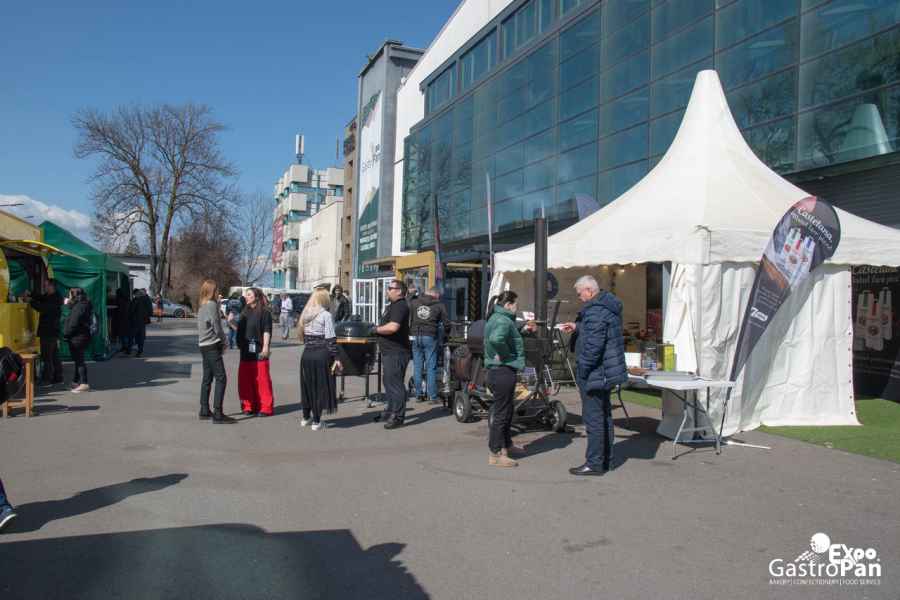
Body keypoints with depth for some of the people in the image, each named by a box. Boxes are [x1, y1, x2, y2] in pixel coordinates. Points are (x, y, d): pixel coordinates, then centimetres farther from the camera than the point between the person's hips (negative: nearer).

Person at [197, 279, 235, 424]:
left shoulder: (202, 306, 14)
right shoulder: (212, 305, -13)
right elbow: (217, 327, -15)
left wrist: (221, 341, 11)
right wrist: (223, 341, 2)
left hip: (204, 346, 9)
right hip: (212, 346, -9)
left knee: (207, 378, 13)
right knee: (221, 378, -10)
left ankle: (204, 411, 18)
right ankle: (217, 414, -14)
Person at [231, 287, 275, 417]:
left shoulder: (264, 312, -4)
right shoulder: (245, 312, 17)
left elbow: (267, 331, -11)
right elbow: (239, 328, 22)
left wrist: (265, 347, -18)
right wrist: (231, 323, 7)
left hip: (258, 352, -7)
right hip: (245, 352, 7)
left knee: (261, 380, -3)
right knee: (245, 380, 7)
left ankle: (265, 407, 4)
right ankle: (249, 406, 17)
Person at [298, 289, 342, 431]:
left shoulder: (305, 315, 9)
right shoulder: (326, 315, -10)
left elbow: (303, 335, 10)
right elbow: (330, 339, -13)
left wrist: (308, 347, 16)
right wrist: (336, 358, -10)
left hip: (307, 354, 6)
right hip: (321, 355, -6)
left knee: (307, 385, 18)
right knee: (321, 386, 4)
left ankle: (306, 417, 31)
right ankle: (316, 421, 8)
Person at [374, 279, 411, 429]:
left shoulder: (400, 306, -16)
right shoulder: (392, 306, 19)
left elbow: (393, 327, -29)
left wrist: (376, 329, -15)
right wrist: (378, 329, 9)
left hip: (396, 353, -11)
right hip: (389, 352, 11)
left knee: (395, 384, -7)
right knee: (388, 382, 19)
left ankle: (398, 417, -2)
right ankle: (389, 412, 30)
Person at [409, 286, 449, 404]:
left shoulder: (413, 303, 10)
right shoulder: (439, 305, 4)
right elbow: (446, 323, 3)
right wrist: (446, 333, 20)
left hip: (415, 337, 2)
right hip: (430, 337, -2)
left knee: (417, 367, 9)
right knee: (431, 367, 2)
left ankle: (419, 395, 14)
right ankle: (433, 396, 3)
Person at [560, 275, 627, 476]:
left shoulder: (595, 311, -21)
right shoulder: (607, 305, 12)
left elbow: (594, 344, -26)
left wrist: (582, 369, -17)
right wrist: (577, 327, 19)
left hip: (594, 373, -11)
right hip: (606, 372, 11)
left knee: (593, 418, -3)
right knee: (605, 415, 17)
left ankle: (594, 463, 5)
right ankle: (605, 460, 27)